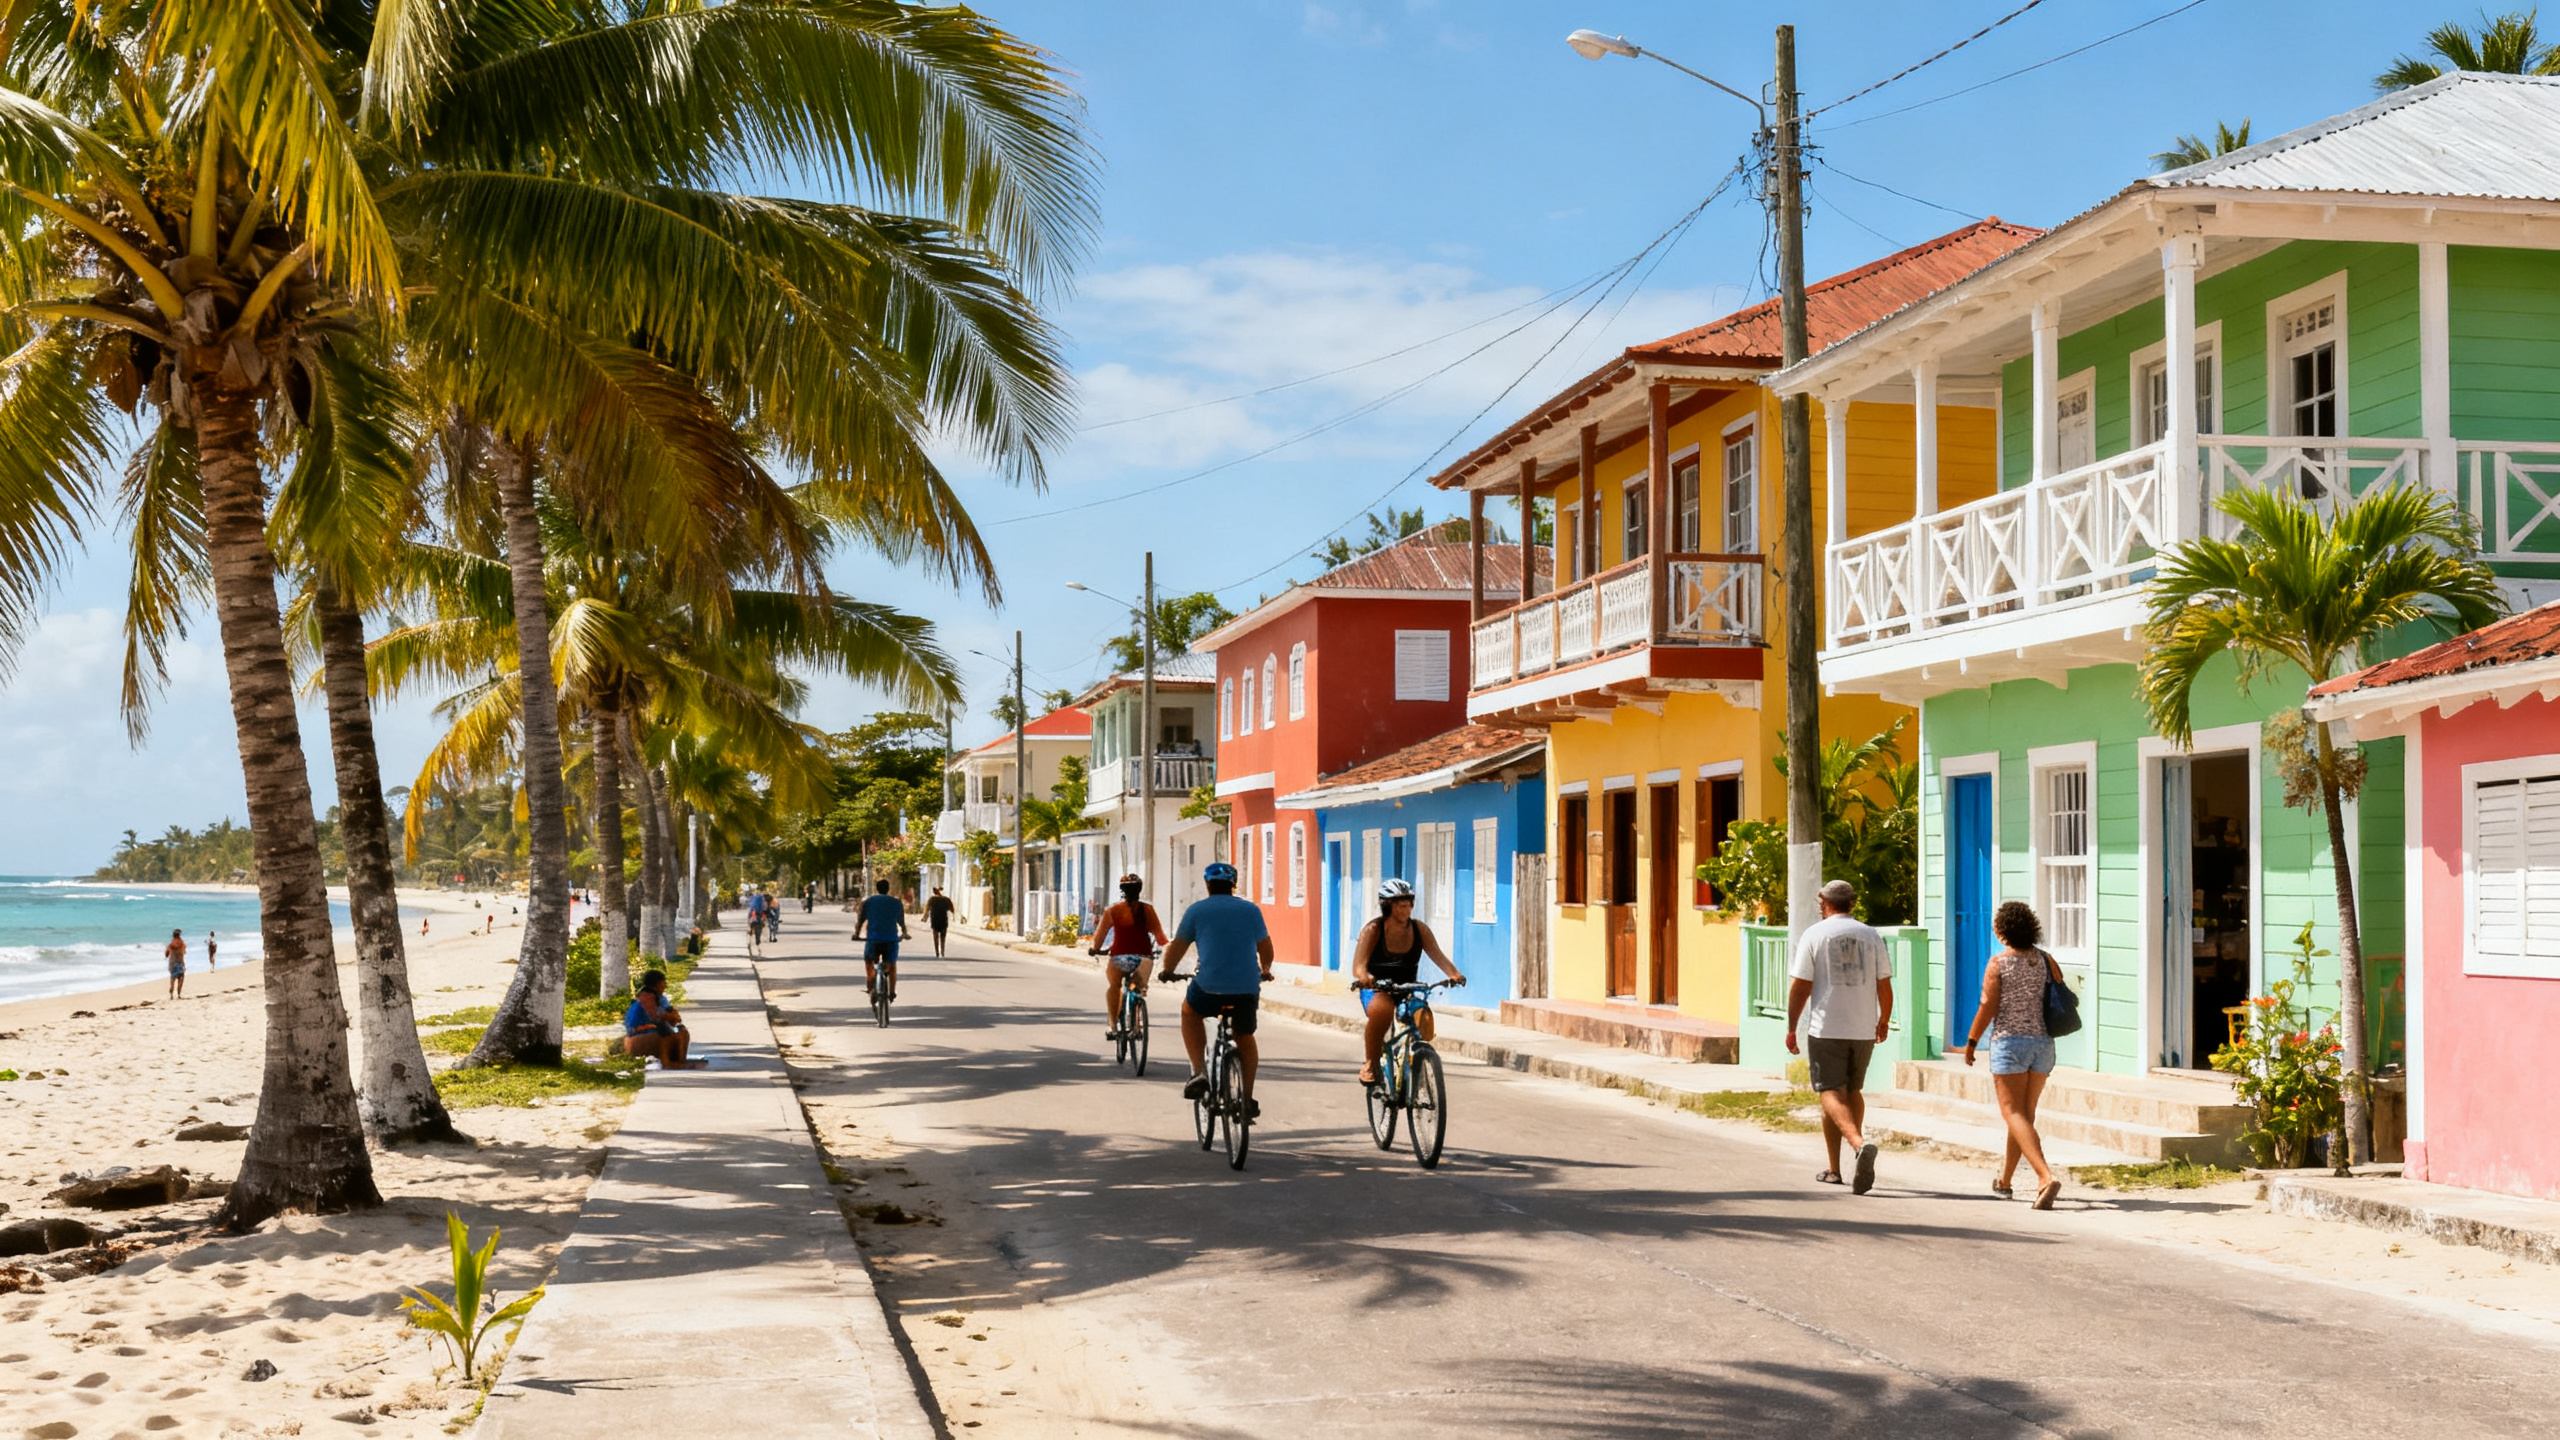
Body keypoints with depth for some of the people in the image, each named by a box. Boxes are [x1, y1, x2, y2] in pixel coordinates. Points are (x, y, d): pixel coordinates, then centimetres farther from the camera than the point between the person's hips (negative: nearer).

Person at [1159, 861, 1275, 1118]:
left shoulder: (1197, 910, 6)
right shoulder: (1251, 909, 13)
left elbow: (1177, 947, 10)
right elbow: (1265, 947, 22)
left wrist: (1167, 971, 28)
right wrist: (1265, 971, 41)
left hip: (1210, 988, -2)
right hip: (1247, 989, 2)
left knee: (1190, 1011, 28)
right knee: (1245, 1038, 24)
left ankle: (1199, 1072, 14)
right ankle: (1247, 1100, 24)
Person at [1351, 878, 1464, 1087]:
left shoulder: (1420, 929, 0)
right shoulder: (1373, 929, -10)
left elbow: (1437, 955, -12)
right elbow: (1358, 966, -19)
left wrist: (1454, 974, -33)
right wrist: (1364, 976, -43)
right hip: (1376, 990, -3)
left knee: (1424, 1018, -29)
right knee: (1382, 1010, -39)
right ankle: (1371, 1063, -16)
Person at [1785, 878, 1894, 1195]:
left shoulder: (1814, 935, -2)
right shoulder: (1871, 936, 6)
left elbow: (1800, 986, -6)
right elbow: (1885, 986, 6)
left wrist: (1791, 1027, 1)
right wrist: (1884, 1021, 21)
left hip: (1826, 1029, -4)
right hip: (1864, 1029, 4)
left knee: (1832, 1093, -5)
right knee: (1853, 1091, 17)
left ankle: (1859, 1143, -29)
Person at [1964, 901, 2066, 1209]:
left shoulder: (1999, 963, -9)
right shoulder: (2046, 960, 5)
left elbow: (1987, 1007, -10)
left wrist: (1971, 1042, 1)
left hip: (2009, 1042, -5)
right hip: (2042, 1042, 6)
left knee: (2014, 1114, -6)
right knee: (2025, 1113, 17)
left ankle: (2046, 1177, -25)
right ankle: (2005, 1181, 27)